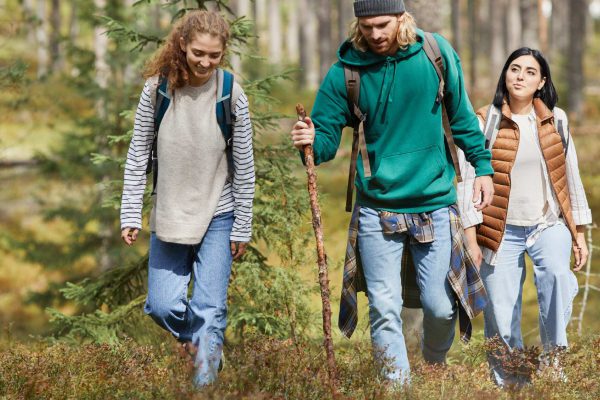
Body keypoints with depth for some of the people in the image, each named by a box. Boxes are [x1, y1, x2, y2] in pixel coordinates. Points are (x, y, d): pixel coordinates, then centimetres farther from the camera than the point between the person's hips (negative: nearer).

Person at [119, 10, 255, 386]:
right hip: (169, 215, 2)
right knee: (163, 306, 0)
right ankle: (206, 345, 28)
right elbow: (138, 157, 0)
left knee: (208, 309, -8)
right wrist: (131, 215, -1)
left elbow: (244, 169, -4)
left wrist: (242, 229, -3)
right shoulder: (157, 89, -7)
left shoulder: (232, 97, -11)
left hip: (217, 218, -2)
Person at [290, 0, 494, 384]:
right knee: (384, 308, -2)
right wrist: (312, 141, -26)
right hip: (377, 205, 0)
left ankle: (435, 364, 33)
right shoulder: (346, 71, -6)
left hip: (434, 201, 0)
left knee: (441, 306, 3)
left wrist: (482, 164, 7)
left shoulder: (436, 53, -3)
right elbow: (328, 138, -4)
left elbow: (462, 115, 9)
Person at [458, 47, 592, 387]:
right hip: (502, 231, -1)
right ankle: (509, 383, 16)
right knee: (501, 321, -4)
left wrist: (579, 234, 11)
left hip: (549, 223, 1)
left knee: (556, 273, -31)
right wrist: (471, 239, -8)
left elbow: (571, 177, 12)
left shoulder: (556, 120, 6)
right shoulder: (484, 123, -3)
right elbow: (469, 181, -3)